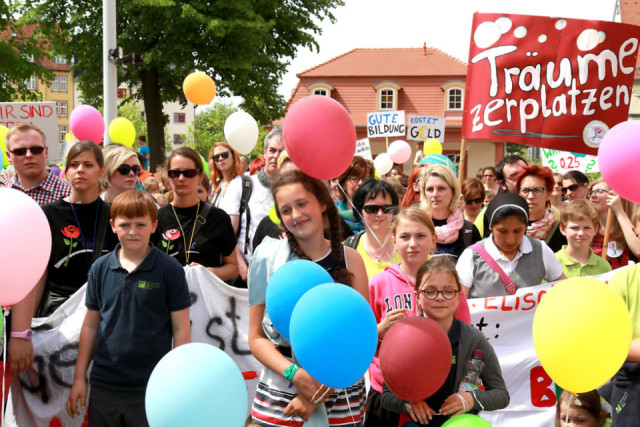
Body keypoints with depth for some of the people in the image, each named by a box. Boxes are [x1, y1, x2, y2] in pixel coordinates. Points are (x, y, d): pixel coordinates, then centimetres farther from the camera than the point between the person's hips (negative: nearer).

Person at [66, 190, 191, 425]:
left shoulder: (169, 270, -5)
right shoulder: (100, 268, 4)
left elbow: (181, 329, -3)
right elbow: (90, 326, 10)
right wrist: (79, 378, 9)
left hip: (152, 388, -3)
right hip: (104, 386, 3)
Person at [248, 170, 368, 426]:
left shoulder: (349, 259, 0)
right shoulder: (267, 257, -3)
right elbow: (256, 337, -1)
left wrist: (320, 392, -11)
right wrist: (295, 373, -16)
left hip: (341, 391, 1)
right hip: (280, 393, -1)